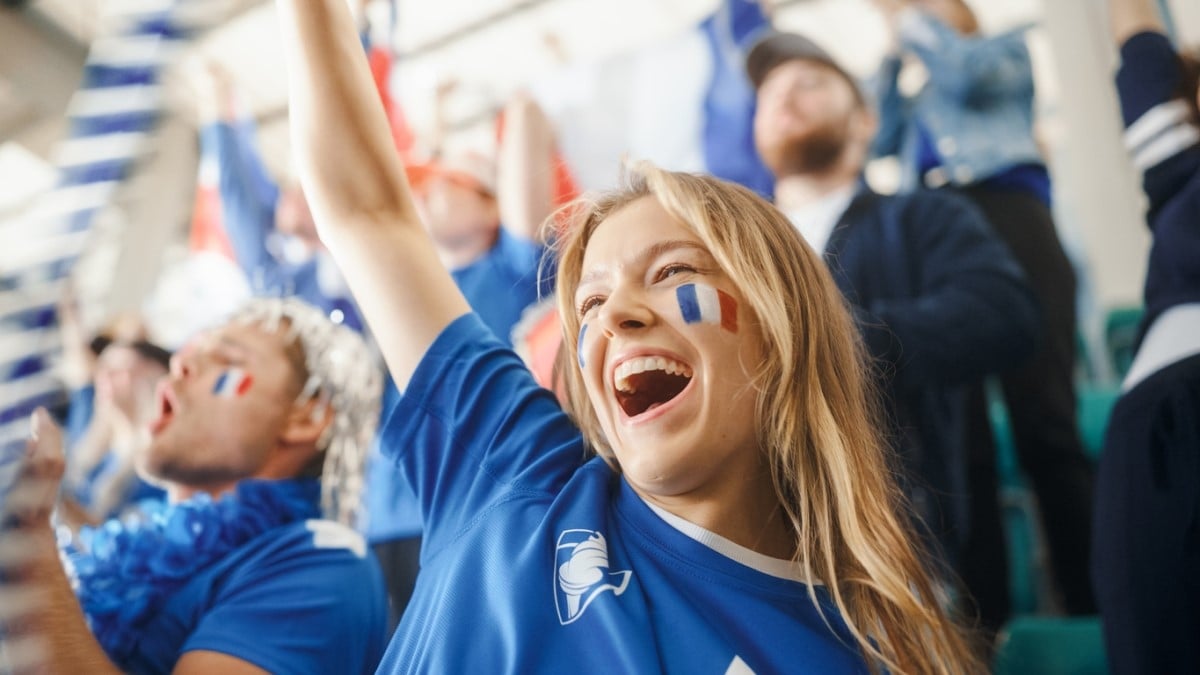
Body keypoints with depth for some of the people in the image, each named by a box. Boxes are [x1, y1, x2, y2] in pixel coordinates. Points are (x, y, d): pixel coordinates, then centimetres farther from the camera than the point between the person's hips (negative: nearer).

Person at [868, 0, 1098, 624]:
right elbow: (881, 141, 17)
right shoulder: (919, 102, 34)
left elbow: (967, 72, 3)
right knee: (957, 436, -5)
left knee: (1044, 425, -14)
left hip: (1006, 217, -4)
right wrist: (893, 55, 23)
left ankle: (1092, 607, -12)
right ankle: (983, 613, -4)